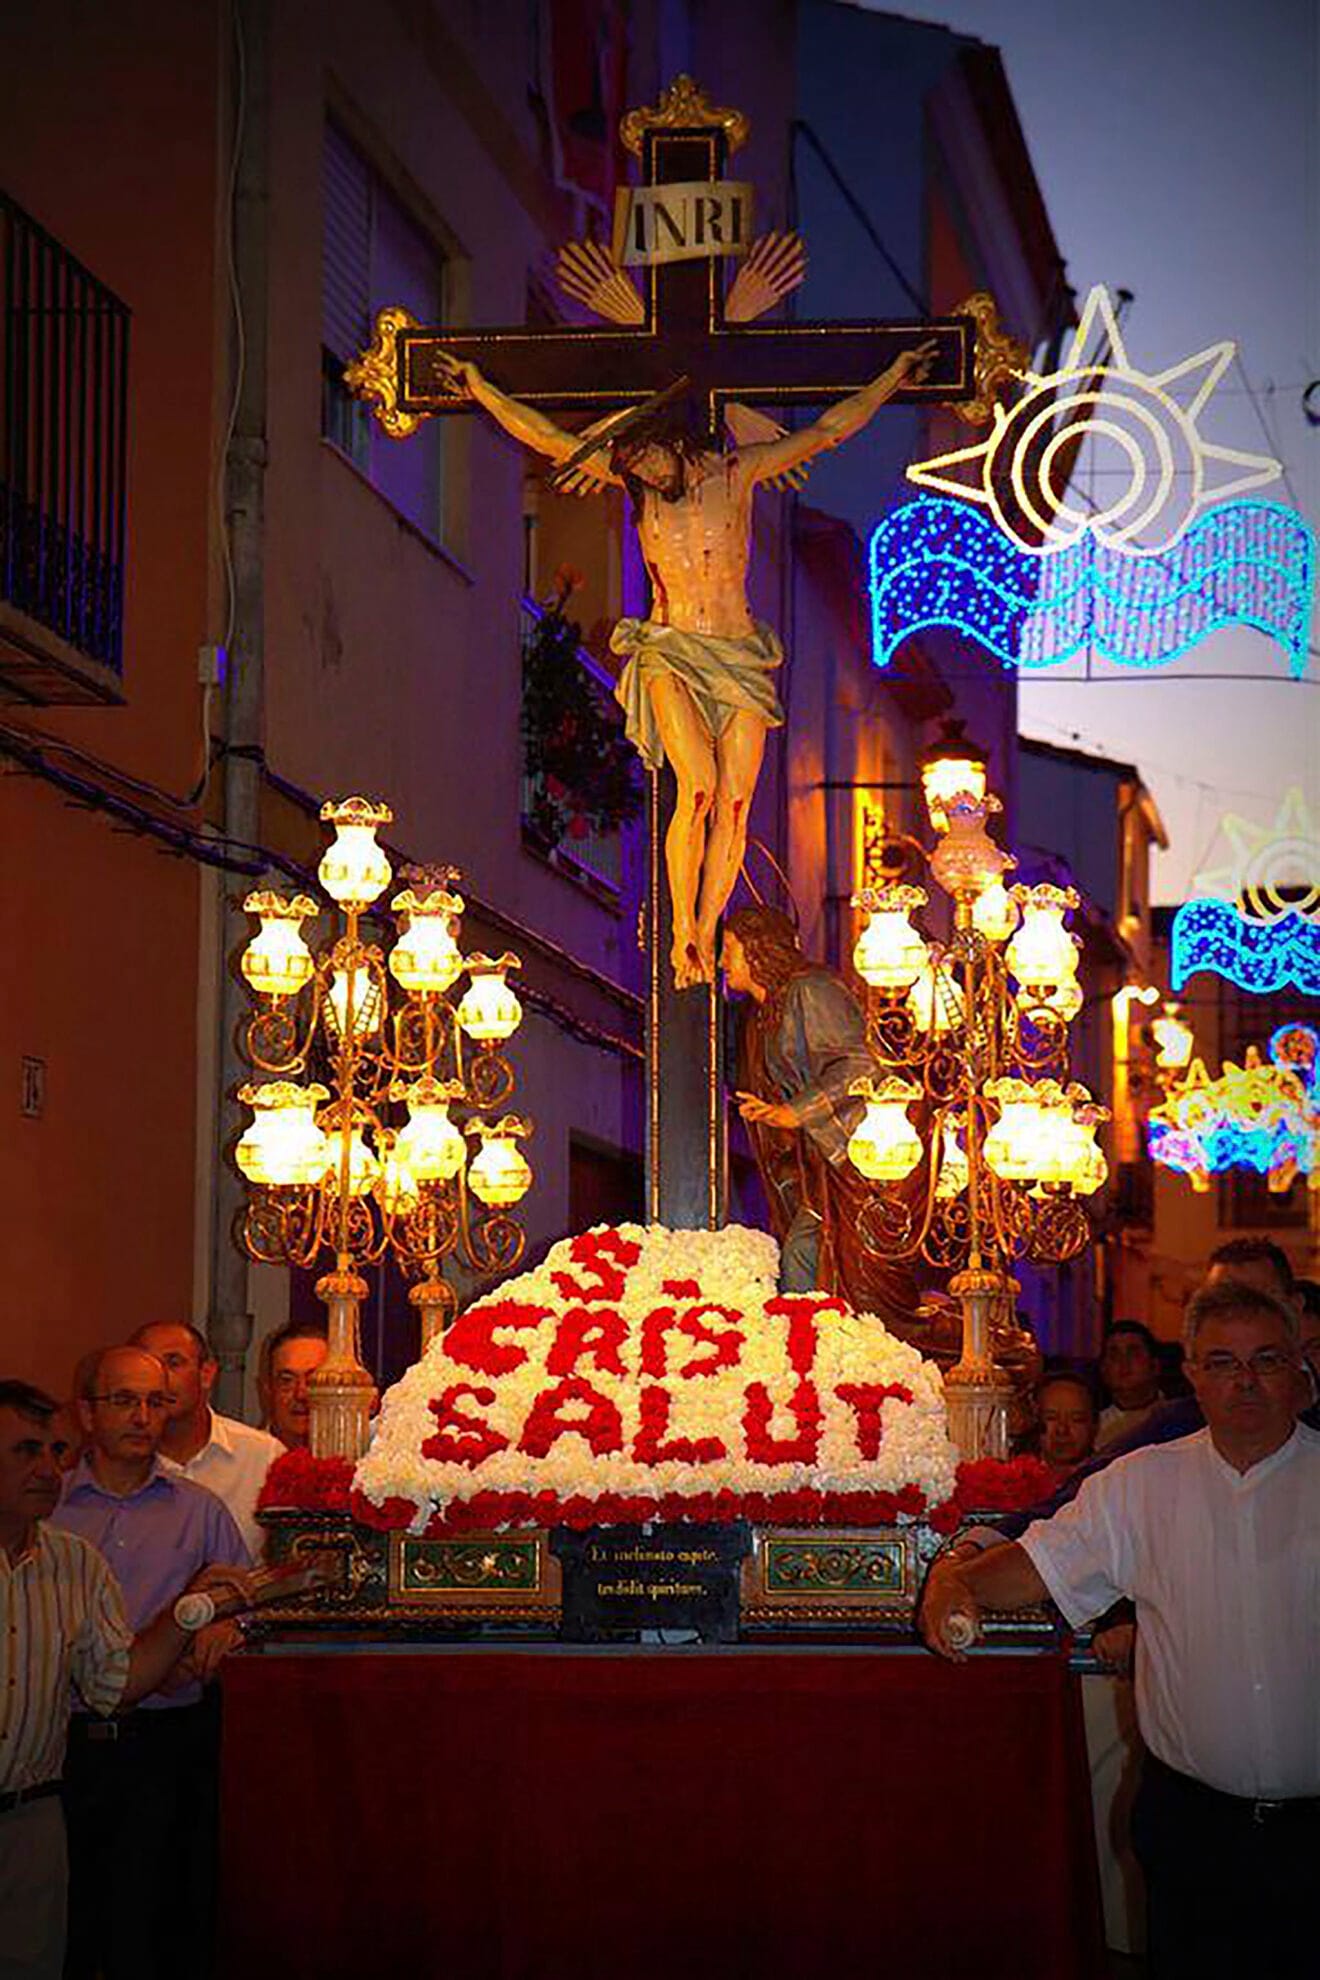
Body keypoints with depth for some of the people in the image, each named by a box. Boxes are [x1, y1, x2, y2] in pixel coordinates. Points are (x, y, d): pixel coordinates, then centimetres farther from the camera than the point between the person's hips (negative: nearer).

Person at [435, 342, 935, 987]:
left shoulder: (737, 473, 3)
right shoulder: (636, 475, 4)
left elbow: (828, 430, 11)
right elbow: (549, 439, 10)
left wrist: (894, 376, 13)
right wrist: (480, 389, 11)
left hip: (739, 656, 1)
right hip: (669, 652, -1)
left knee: (734, 802, -8)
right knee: (698, 788, -20)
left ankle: (705, 934, 1)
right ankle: (681, 932, -12)